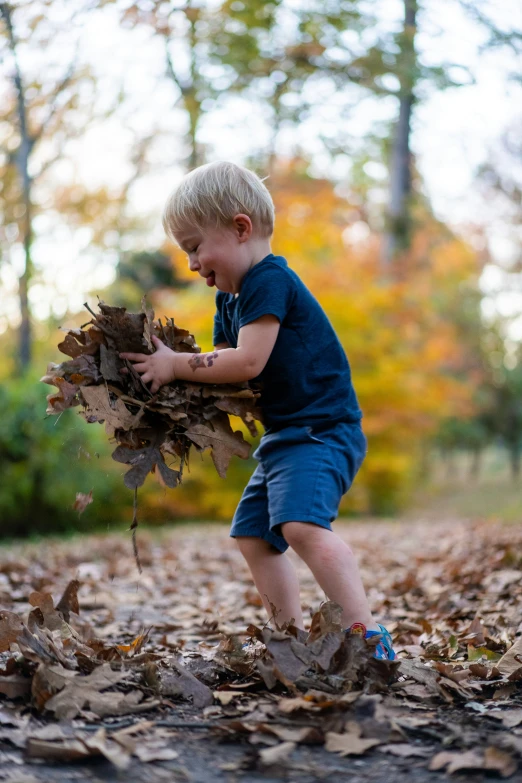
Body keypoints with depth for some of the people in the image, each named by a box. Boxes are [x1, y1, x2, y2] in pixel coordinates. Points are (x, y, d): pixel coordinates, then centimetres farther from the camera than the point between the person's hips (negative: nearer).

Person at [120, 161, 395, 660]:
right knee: (252, 537, 12)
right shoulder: (230, 299, 16)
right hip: (284, 436, 11)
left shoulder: (268, 280, -15)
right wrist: (169, 367, -1)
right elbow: (222, 365, 14)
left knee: (301, 524, -30)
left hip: (321, 430, -11)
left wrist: (176, 365, -15)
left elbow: (248, 362, -24)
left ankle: (367, 635, -31)